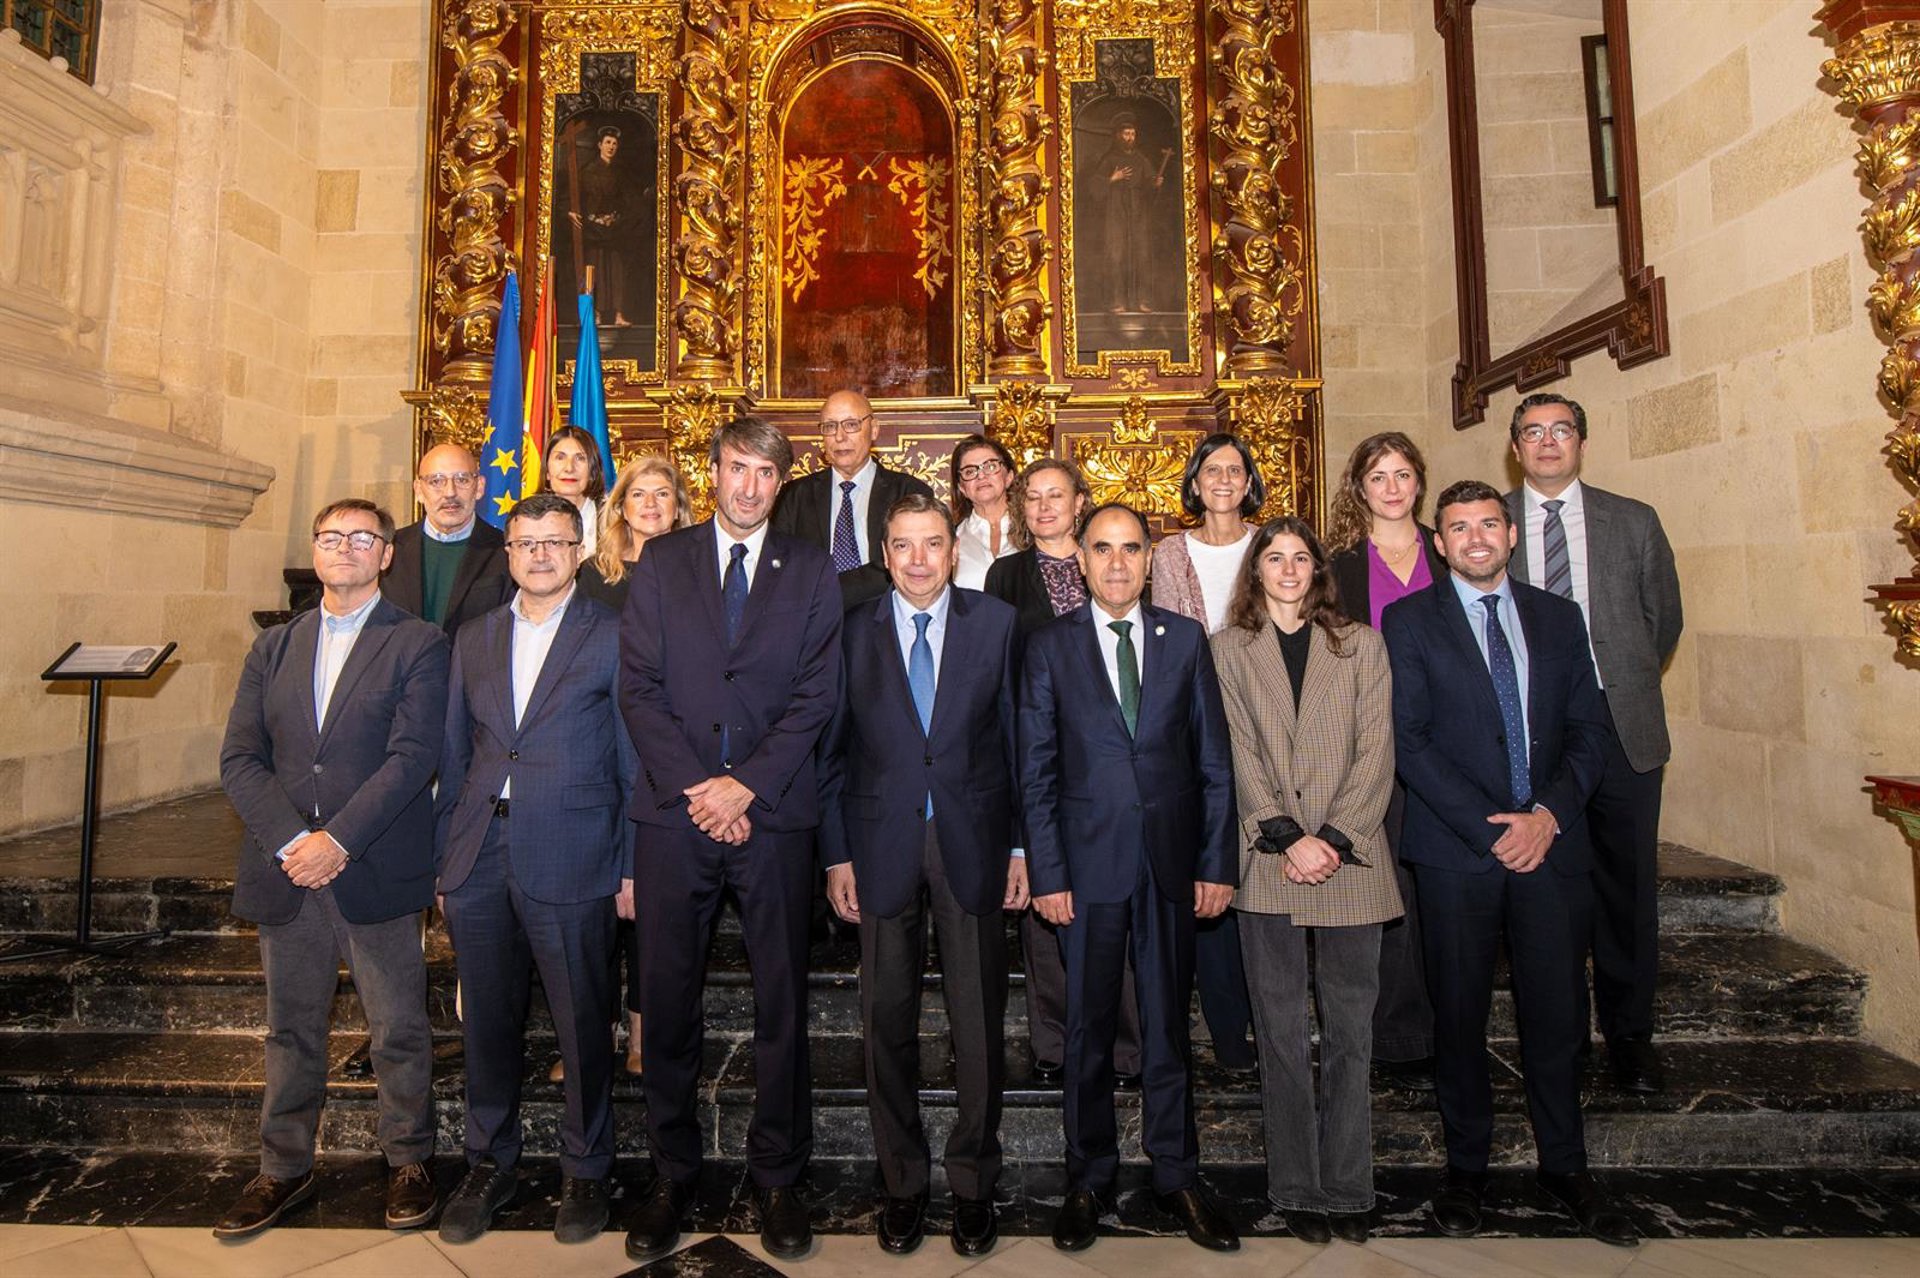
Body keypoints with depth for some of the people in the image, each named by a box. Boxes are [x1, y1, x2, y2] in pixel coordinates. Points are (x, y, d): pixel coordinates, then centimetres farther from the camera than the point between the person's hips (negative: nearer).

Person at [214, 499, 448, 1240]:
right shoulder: (273, 649, 12)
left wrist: (337, 841, -17)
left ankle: (409, 1161, 26)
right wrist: (290, 841, -10)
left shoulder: (418, 645, -3)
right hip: (285, 873, 4)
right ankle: (284, 1170, 34)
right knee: (291, 1031, 17)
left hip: (376, 873, -4)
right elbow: (239, 760, 4)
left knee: (398, 1030, 8)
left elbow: (413, 757, -12)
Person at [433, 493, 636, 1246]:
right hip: (480, 859, 4)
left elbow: (635, 760, -2)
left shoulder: (612, 637, 0)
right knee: (487, 1023, 14)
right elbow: (455, 758, 15)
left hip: (571, 861, -4)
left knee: (582, 1026, 6)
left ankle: (585, 1170, 26)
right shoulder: (474, 641, 13)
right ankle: (490, 1164, 34)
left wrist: (633, 867, -5)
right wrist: (444, 860, 11)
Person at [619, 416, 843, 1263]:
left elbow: (817, 693, -1)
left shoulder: (810, 571, 8)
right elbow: (639, 685, 1)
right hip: (673, 812, 1)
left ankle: (776, 1176, 24)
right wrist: (695, 788, -10)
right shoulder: (661, 562, 10)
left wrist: (747, 783, -11)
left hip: (774, 813, 0)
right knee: (667, 1001, 9)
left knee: (781, 1001, 7)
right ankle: (672, 1175, 27)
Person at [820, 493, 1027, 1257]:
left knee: (979, 1022, 9)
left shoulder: (997, 624, 1)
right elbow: (833, 750, 3)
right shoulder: (853, 631, 1)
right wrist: (836, 856, 0)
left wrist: (1022, 848, 1)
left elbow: (1018, 740, 3)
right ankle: (902, 1182, 32)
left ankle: (973, 1182, 30)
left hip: (973, 843, 0)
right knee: (888, 1023, 11)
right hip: (883, 844, 1)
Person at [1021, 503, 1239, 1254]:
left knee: (1168, 1026, 14)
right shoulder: (1050, 648, 1)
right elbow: (1037, 773, -1)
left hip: (1171, 862, 1)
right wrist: (1046, 874, -6)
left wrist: (1217, 863, 0)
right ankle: (1089, 1178, 30)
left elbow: (1214, 761, 4)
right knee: (1089, 1028, 11)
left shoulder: (1185, 640, 4)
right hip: (1088, 862, -1)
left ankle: (1175, 1177, 31)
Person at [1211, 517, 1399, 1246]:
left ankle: (1347, 1189, 20)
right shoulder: (1229, 651, 8)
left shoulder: (1361, 646, 10)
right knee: (1282, 1035, 7)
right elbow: (1240, 755, -1)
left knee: (1349, 1031, 7)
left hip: (1350, 860, 1)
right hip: (1269, 864, 0)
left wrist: (1336, 839, -10)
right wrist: (1287, 837, -11)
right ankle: (1298, 1189, 19)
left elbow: (1375, 751, 1)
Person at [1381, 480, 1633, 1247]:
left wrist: (1547, 815, -8)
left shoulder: (1558, 618, 12)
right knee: (1460, 1013, 7)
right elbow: (1408, 741, -6)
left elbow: (1589, 730, 8)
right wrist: (1489, 830, -12)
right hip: (1457, 848, -2)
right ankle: (1465, 1167, 23)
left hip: (1550, 842, 3)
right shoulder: (1410, 621, 1)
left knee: (1556, 1011, 10)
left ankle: (1565, 1165, 29)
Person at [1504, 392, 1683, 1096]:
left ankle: (1629, 1033, 22)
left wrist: (1629, 688, 13)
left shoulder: (1635, 521, 9)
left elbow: (1665, 618, 16)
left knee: (1628, 884, 6)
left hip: (1620, 727, 2)